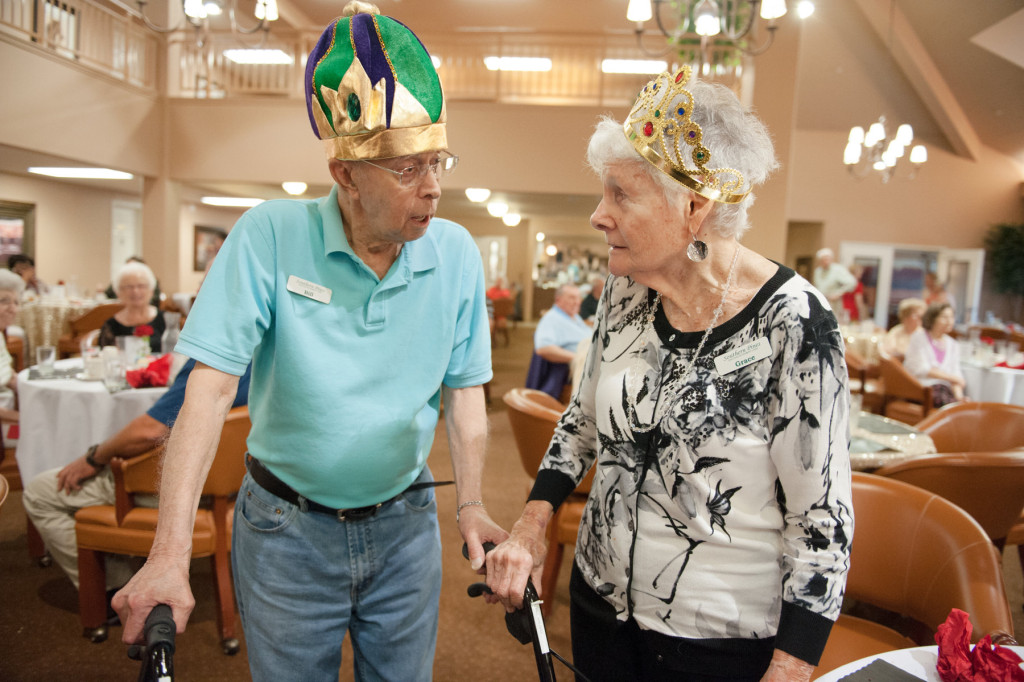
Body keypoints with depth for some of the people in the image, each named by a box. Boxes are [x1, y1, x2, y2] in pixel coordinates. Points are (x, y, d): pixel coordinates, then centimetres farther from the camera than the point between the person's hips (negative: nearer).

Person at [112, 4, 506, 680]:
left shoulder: (457, 253, -8)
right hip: (287, 528, -2)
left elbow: (464, 389, 0)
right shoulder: (269, 237, -16)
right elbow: (211, 389, -19)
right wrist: (171, 554, -22)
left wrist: (471, 504, -3)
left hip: (404, 523, 3)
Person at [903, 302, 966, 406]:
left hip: (944, 389, 5)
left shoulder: (953, 345, 18)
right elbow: (921, 369, -8)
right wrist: (952, 377, -6)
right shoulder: (919, 338, 1)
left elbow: (956, 374, 8)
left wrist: (958, 394, -12)